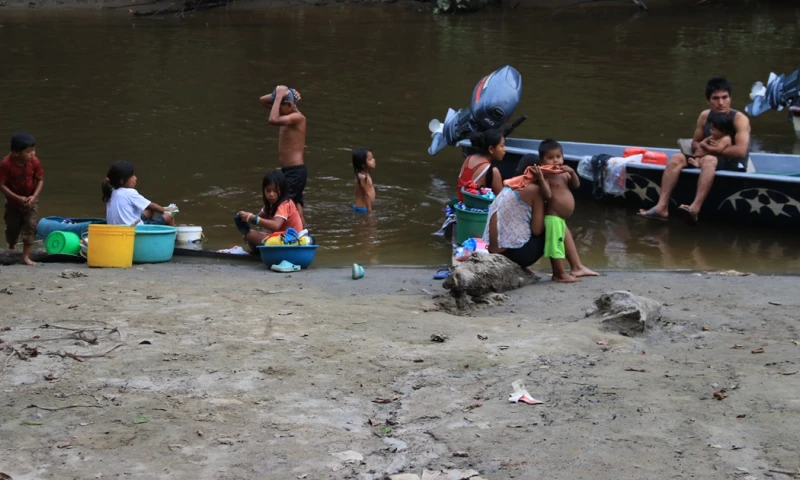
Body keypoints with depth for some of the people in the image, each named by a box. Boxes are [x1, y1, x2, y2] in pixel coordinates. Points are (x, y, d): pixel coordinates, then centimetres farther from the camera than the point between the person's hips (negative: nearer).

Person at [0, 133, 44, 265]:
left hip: (30, 200, 1)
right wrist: (18, 198, -29)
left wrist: (33, 197, -23)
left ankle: (26, 256, -9)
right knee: (12, 227, 13)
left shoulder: (34, 161, -20)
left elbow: (40, 180, -9)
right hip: (13, 200, -1)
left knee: (30, 225, -12)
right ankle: (11, 250, 42)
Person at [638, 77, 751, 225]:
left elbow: (741, 151, -25)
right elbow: (695, 142, 15)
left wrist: (711, 150, -19)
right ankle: (662, 207, -28)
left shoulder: (740, 119, -12)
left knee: (709, 160, -37)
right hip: (710, 159, 6)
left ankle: (695, 208, -52)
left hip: (734, 165, -6)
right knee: (676, 159, -14)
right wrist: (699, 148, -12)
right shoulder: (705, 116, 5)